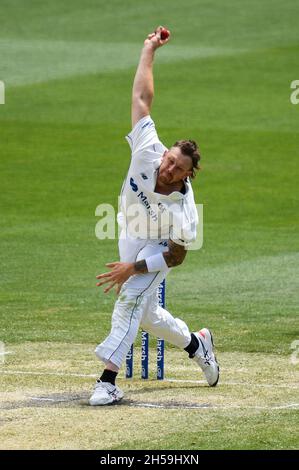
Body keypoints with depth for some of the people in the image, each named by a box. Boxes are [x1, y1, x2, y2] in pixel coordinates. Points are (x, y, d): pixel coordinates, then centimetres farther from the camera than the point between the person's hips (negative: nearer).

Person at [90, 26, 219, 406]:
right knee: (146, 314, 17)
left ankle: (107, 380, -28)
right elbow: (142, 97, -22)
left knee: (130, 301, -24)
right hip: (130, 241, 6)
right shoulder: (147, 152, -28)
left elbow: (176, 255, -21)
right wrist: (150, 49, -20)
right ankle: (196, 344, 42)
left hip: (156, 250, -6)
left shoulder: (184, 210, -34)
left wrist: (132, 269, -28)